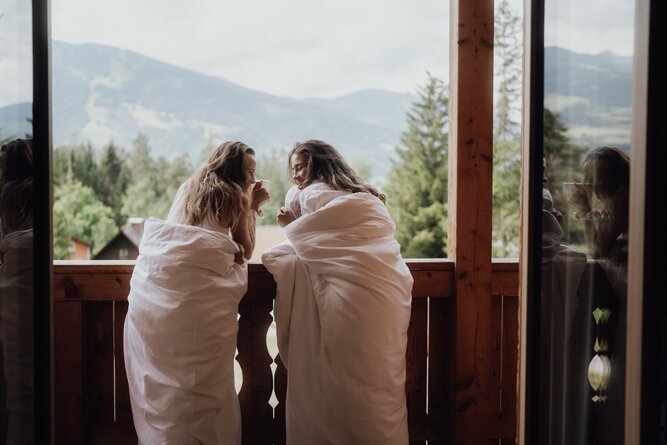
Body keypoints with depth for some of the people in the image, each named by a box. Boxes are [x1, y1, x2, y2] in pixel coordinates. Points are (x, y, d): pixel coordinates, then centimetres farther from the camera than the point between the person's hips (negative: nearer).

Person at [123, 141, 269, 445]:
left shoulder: (188, 189, 25)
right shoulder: (234, 195, 8)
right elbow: (245, 252, 12)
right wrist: (252, 208, 20)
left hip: (152, 286, 6)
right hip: (198, 293, -5)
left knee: (156, 381, 10)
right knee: (198, 381, 2)